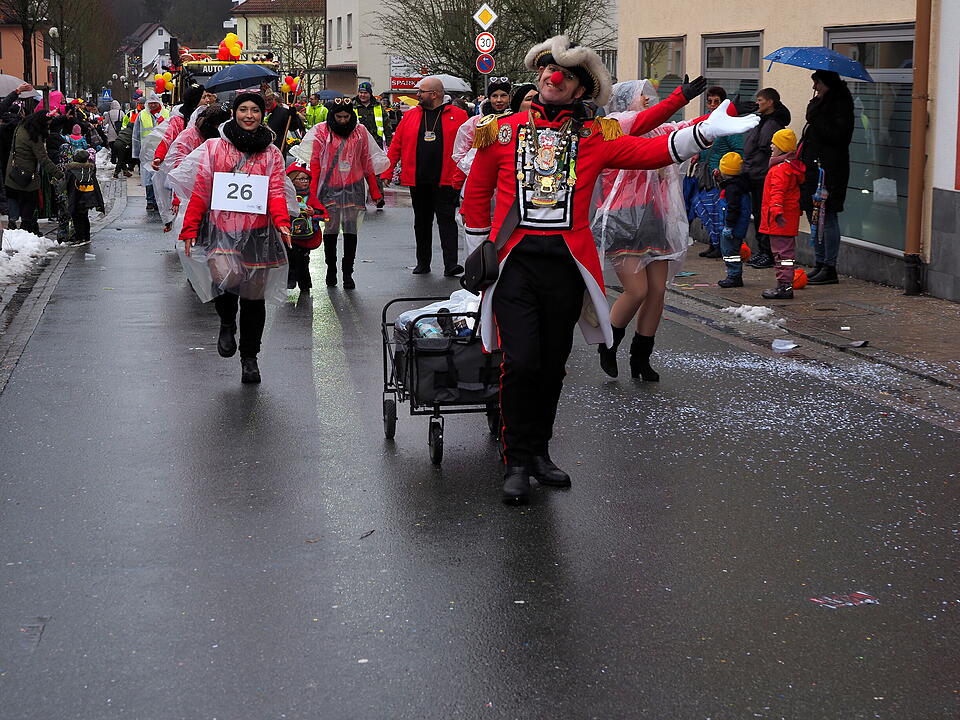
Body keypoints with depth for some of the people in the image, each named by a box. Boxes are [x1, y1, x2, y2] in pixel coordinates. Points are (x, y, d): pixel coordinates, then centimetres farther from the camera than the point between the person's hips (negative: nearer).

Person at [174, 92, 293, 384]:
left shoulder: (271, 153, 10)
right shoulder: (215, 148, 6)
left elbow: (276, 193, 3)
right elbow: (200, 192, 5)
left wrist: (281, 223, -17)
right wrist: (190, 229, -2)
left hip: (257, 233, 2)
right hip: (221, 229, -2)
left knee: (253, 296, 8)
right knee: (226, 276, -29)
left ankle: (249, 357, 25)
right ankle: (227, 323, 3)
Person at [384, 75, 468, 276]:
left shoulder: (457, 116, -1)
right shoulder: (410, 116, 9)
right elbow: (395, 146, 9)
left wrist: (459, 177, -12)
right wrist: (387, 173, 3)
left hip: (446, 182, -4)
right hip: (418, 182, 4)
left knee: (446, 220, -7)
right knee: (422, 222, 13)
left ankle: (451, 265, -11)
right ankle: (423, 263, 22)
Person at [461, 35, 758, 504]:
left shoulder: (595, 136, 7)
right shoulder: (503, 130, 7)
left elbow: (652, 151, -4)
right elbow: (476, 195, 15)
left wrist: (707, 130, -18)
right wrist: (478, 253, 13)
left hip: (567, 265, 2)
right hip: (515, 261, -2)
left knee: (553, 364, 10)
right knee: (521, 362, -9)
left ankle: (538, 452, 26)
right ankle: (517, 462, 4)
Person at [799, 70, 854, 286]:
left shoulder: (840, 104, -10)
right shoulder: (819, 103, 18)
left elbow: (837, 134, -20)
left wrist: (815, 118, -17)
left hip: (830, 168, -10)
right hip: (813, 166, 10)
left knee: (827, 218, -7)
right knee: (814, 216, 11)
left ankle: (830, 268, -3)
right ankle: (820, 265, 18)